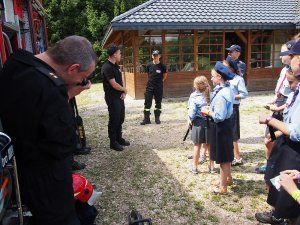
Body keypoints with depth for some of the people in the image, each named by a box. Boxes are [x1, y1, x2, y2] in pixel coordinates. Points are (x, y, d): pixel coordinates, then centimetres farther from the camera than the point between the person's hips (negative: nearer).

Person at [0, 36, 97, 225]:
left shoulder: (16, 65, -6)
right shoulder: (49, 90, -35)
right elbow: (63, 147, -24)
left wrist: (64, 94, -8)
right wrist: (67, 97, -18)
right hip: (46, 182, -9)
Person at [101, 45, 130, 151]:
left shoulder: (116, 66, 11)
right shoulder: (107, 67, -19)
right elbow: (114, 84, -21)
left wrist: (123, 92, -2)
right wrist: (125, 90, -5)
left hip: (120, 97, 9)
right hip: (112, 98, -9)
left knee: (120, 118, 16)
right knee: (114, 120, 0)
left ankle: (119, 138, 31)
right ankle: (113, 142, 13)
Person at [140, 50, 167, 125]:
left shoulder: (162, 66, -6)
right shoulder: (149, 65, 0)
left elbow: (165, 75, 8)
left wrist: (160, 81, 6)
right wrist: (151, 81, 11)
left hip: (159, 87, -2)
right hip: (149, 86, 2)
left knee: (158, 103, 8)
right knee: (147, 103, 0)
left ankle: (157, 118, 20)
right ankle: (146, 119, 7)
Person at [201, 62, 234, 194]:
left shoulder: (221, 94, -27)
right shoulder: (227, 89, 4)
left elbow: (219, 117, -27)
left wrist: (207, 111, -13)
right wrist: (211, 108, 5)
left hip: (220, 128, -10)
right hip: (226, 125, 10)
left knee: (222, 158, 5)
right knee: (226, 155, 25)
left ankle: (223, 187, 21)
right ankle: (228, 178, 44)